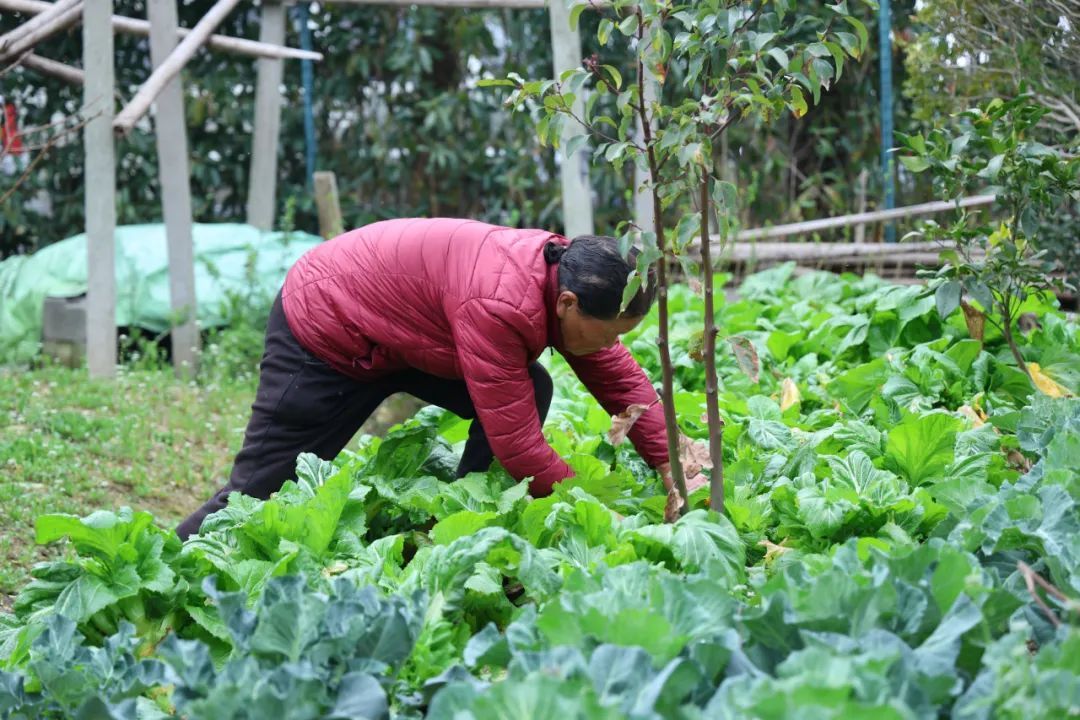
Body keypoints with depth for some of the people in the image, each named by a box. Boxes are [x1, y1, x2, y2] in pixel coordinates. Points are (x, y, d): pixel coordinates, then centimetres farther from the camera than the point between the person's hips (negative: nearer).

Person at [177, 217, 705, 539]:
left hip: (400, 323, 8)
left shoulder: (567, 275, -12)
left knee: (529, 392, -7)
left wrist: (671, 470, -8)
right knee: (262, 485, -3)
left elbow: (622, 380, -2)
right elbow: (517, 445, -34)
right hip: (323, 329, -8)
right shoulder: (501, 306, -39)